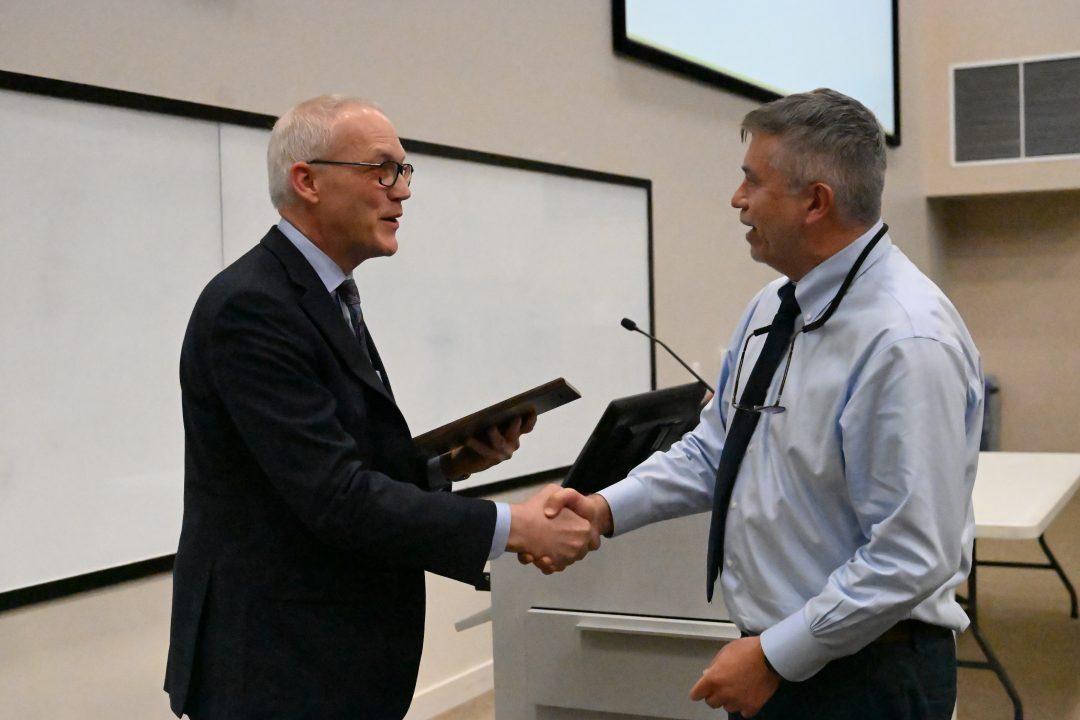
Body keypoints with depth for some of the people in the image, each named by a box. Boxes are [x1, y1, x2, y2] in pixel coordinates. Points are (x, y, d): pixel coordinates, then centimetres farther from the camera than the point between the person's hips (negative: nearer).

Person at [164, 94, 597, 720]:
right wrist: (511, 526, -24)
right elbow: (334, 494, -26)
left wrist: (452, 461, -3)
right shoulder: (250, 308, -19)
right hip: (279, 669, -9)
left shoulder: (324, 298, 11)